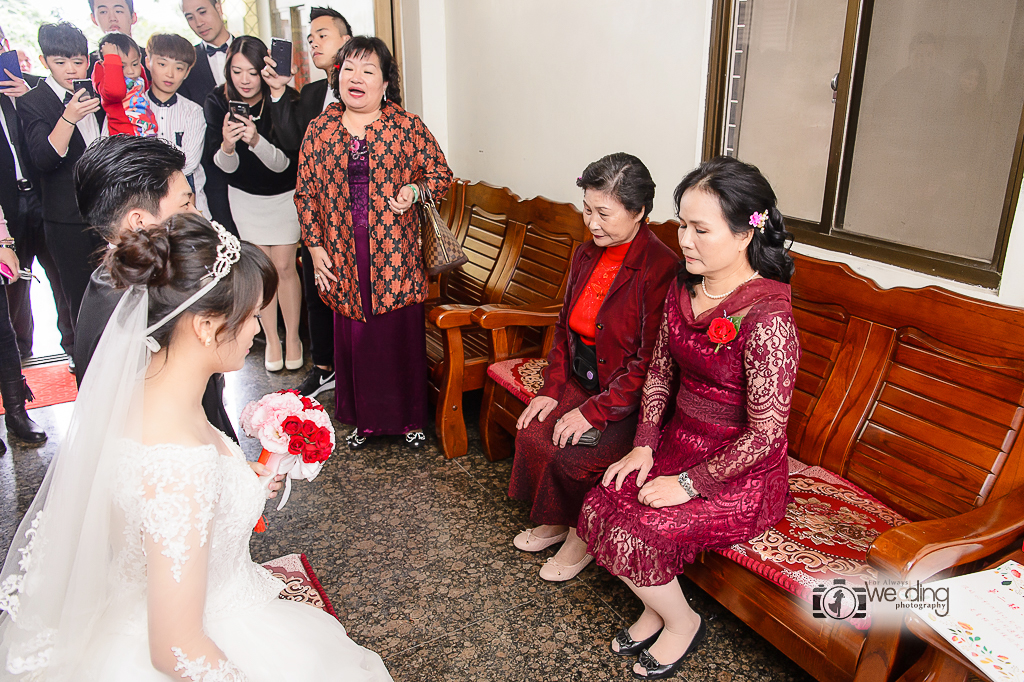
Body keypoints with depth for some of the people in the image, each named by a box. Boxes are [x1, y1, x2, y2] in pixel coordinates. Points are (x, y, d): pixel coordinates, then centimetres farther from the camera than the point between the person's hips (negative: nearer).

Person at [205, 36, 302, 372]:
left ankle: (292, 337, 17)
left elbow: (284, 163, -22)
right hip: (245, 196, 2)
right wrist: (227, 146, -36)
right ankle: (271, 338, 22)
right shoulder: (217, 102, -15)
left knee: (284, 267, -1)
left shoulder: (285, 99, -22)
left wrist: (256, 140, -41)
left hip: (285, 193, -2)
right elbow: (225, 166, -13)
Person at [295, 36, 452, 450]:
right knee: (354, 336, 9)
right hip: (343, 256, 2)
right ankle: (364, 419, 27)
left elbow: (440, 174, 6)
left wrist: (415, 191, -15)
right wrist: (315, 246, 3)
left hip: (396, 253, -2)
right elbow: (305, 192, 10)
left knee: (402, 334, 4)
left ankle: (409, 418, 22)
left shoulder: (407, 126, 0)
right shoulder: (320, 129, 7)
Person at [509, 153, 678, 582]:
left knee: (573, 458, -23)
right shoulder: (586, 256, 4)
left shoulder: (661, 269, -21)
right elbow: (565, 327, 13)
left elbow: (649, 362, -21)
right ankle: (556, 521, 13)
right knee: (531, 433, -13)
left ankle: (583, 535, 9)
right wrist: (551, 389, 2)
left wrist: (593, 412, -21)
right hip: (582, 381, 7)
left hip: (632, 400, -7)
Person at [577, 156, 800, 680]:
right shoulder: (684, 287, -1)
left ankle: (682, 622, 13)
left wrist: (690, 483, -17)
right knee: (597, 507, -12)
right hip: (679, 442, 7)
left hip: (742, 474, -7)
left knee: (629, 533, -19)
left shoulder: (767, 318, -25)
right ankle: (654, 608, 16)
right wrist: (644, 445, -1)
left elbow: (765, 433, -21)